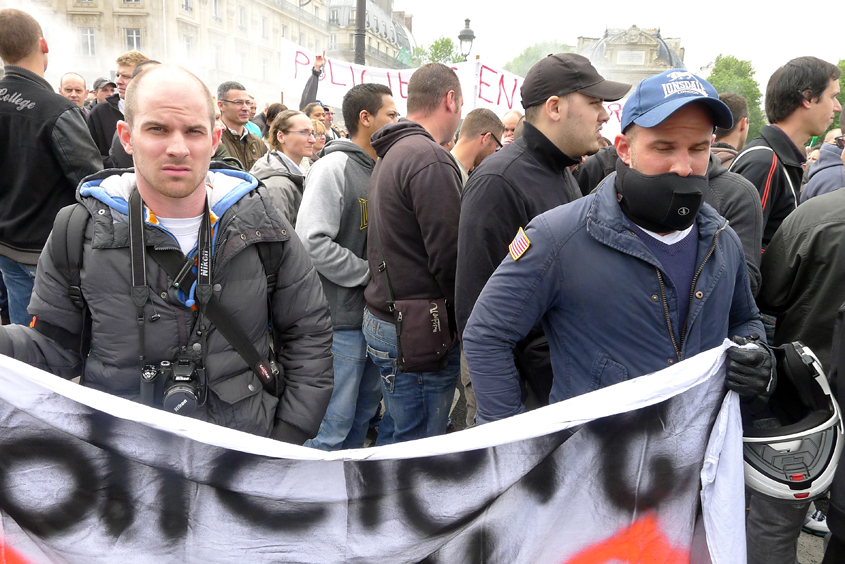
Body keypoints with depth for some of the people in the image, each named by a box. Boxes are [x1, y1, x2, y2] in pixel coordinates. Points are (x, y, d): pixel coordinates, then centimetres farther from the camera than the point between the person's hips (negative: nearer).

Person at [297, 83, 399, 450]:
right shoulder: (334, 166, -13)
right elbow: (313, 242, -23)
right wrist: (371, 273, -17)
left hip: (374, 315, 8)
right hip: (342, 318, -8)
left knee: (364, 413, 20)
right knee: (333, 424, -1)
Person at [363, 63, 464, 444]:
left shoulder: (390, 155, 15)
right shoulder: (431, 159, -17)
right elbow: (449, 258, -20)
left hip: (381, 318, 10)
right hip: (419, 331, -10)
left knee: (404, 434, 22)